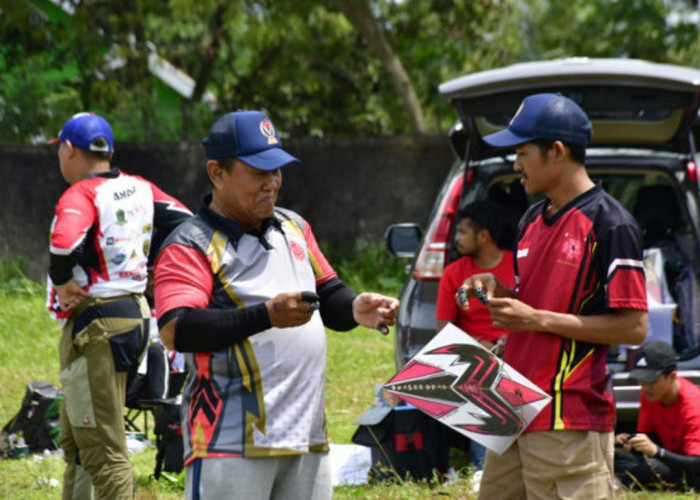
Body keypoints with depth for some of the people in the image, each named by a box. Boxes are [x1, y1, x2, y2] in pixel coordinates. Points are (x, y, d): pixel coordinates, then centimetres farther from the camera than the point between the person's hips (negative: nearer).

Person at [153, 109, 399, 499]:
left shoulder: (293, 227, 17)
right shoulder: (190, 246, -7)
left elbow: (329, 297, 23)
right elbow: (175, 331, -19)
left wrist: (355, 309, -1)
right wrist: (267, 316, -25)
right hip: (231, 440, -7)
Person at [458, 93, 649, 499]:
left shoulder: (609, 224, -11)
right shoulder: (533, 220, 16)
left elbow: (633, 327, -15)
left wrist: (538, 319, -17)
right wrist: (498, 292, 5)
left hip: (572, 420, -9)